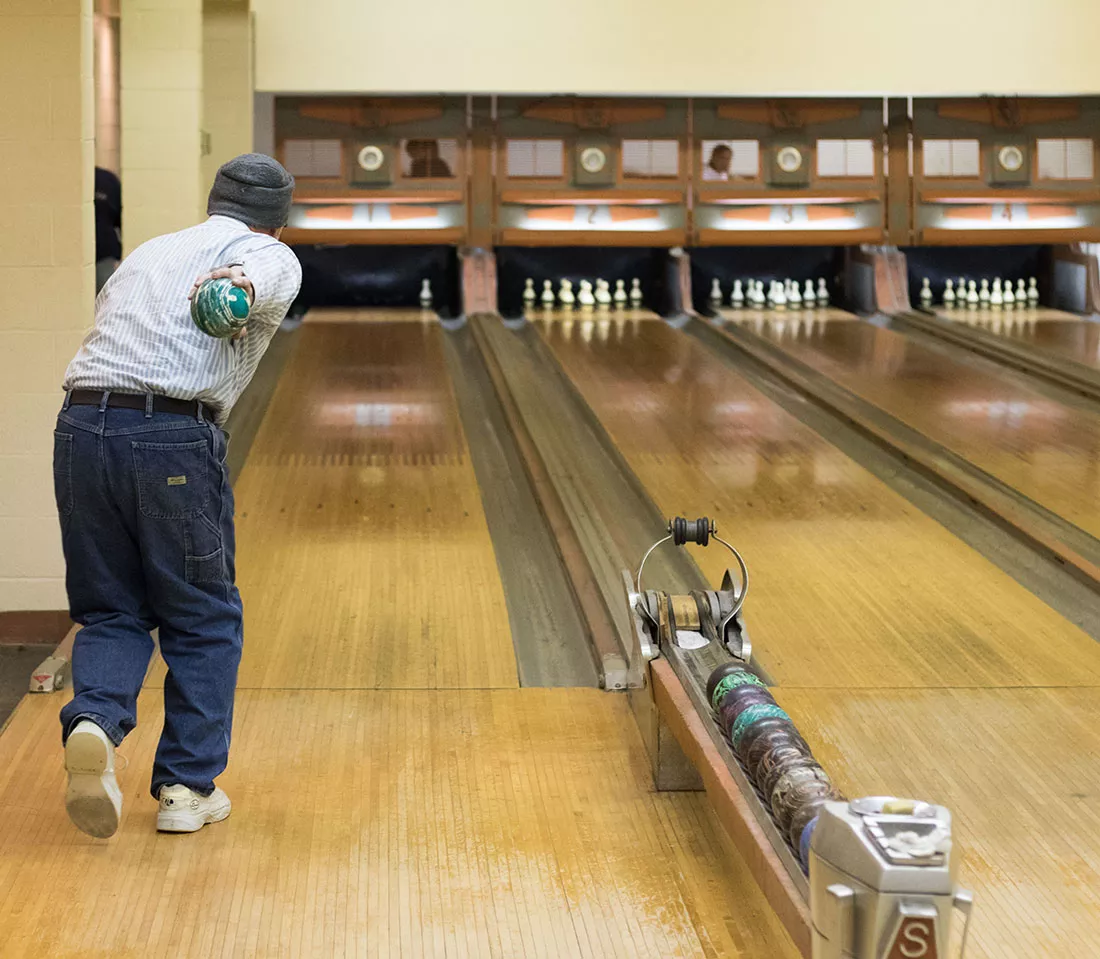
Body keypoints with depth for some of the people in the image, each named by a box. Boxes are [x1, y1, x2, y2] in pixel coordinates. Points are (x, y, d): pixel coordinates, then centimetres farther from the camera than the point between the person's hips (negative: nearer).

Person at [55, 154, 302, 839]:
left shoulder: (147, 254, 28)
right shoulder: (272, 256, 10)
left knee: (111, 613, 16)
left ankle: (93, 721, -11)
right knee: (203, 622, 13)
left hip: (81, 427, 5)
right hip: (175, 438, -5)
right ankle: (188, 786, 16)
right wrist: (239, 284, -36)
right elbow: (264, 273, -14)